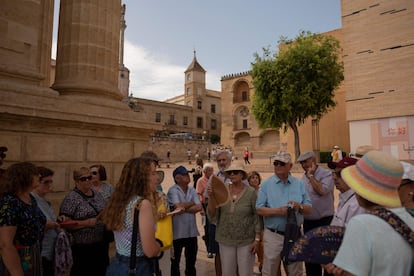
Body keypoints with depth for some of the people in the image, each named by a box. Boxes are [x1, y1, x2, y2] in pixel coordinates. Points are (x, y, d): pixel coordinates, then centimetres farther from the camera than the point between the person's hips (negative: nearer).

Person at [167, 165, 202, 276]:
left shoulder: (192, 190, 4)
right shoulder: (173, 190, -12)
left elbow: (199, 207, -6)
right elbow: (178, 206, -25)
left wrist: (184, 209, -18)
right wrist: (192, 203, -9)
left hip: (192, 231, 5)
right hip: (177, 232, -5)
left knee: (191, 260, 20)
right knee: (175, 261, 14)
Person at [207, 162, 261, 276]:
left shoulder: (251, 192, -11)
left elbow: (257, 217, -5)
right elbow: (212, 216, -6)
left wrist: (257, 239, -6)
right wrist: (211, 197, -19)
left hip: (246, 240, -2)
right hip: (225, 240, 2)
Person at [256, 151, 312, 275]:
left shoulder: (299, 184, 4)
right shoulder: (266, 184, -3)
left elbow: (309, 209, 3)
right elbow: (259, 209, -8)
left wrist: (299, 207, -19)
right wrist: (278, 211, -22)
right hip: (273, 235, -2)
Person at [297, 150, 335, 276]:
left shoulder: (326, 174, -10)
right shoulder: (303, 177, 9)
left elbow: (322, 190, -26)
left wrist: (311, 176, -17)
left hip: (325, 221, -6)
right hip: (308, 222, 6)